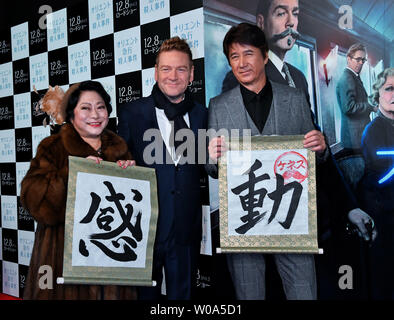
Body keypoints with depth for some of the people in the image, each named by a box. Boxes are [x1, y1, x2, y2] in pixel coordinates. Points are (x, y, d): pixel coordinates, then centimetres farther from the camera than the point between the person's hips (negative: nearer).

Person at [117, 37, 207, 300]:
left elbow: (203, 169, 9)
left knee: (183, 294, 15)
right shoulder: (132, 113, -2)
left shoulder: (203, 116, 4)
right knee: (144, 293, 14)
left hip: (186, 229, 2)